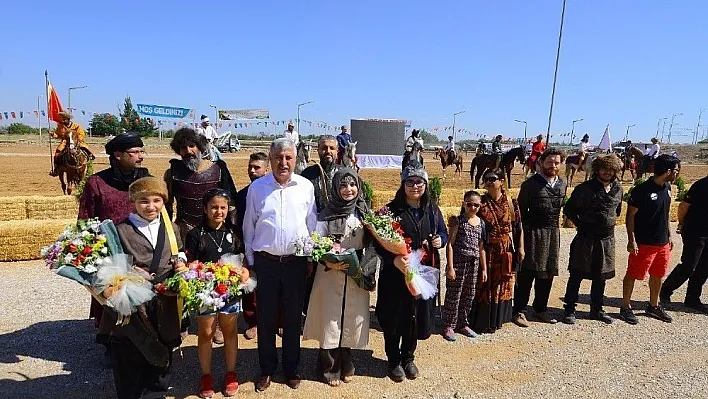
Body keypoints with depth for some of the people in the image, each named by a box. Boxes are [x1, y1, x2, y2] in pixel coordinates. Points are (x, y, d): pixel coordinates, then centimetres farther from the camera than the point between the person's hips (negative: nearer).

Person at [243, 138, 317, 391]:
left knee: (293, 318, 12)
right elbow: (249, 227, 5)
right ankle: (267, 369, 30)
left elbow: (312, 225, 6)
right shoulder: (257, 187, -1)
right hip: (265, 262, 0)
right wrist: (250, 261, 6)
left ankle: (291, 368, 31)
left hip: (296, 262, 0)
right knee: (266, 318, 11)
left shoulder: (306, 186, -1)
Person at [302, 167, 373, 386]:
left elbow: (371, 243, 5)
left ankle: (345, 365, 30)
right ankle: (329, 368, 21)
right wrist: (329, 263, -22)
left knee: (352, 318, 11)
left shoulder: (364, 213, 4)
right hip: (331, 273, -3)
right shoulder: (326, 214, -6)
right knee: (331, 318, 3)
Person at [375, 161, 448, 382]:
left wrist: (440, 240, -8)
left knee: (417, 316, 14)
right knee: (394, 317, 7)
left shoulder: (432, 210, 5)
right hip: (396, 273, -4)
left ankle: (408, 358, 36)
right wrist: (394, 259, -29)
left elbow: (443, 233, 16)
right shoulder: (392, 209, -9)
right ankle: (394, 361, 28)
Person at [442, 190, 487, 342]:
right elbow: (450, 244, -8)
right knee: (453, 295, 1)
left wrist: (484, 269, 13)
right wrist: (450, 267, -13)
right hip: (458, 261, -5)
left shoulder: (481, 223, 8)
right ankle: (448, 326, 12)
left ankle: (462, 324, 27)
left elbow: (481, 248, 13)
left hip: (474, 263, 5)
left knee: (469, 296, 12)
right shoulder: (458, 221, -5)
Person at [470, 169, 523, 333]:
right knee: (484, 285, 3)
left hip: (505, 251, 2)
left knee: (502, 285, 12)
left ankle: (497, 319, 28)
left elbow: (518, 227, 5)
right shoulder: (481, 203, -4)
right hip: (485, 250, -2)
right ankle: (482, 321, 15)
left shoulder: (511, 203, 1)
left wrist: (520, 247, 1)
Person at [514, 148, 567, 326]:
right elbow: (521, 211, -5)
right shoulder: (530, 184, -6)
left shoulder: (562, 184, 10)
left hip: (554, 233, 6)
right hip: (533, 233, -5)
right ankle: (519, 311, 7)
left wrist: (554, 225, 13)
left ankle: (541, 309, 25)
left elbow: (559, 206, 20)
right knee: (527, 273, -2)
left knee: (548, 273, 11)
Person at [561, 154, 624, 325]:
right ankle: (570, 310, 12)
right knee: (576, 275, 2)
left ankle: (597, 309, 29)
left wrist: (611, 221, 13)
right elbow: (568, 209, -4)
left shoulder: (618, 188, 5)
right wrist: (581, 225, -4)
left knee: (600, 276, 14)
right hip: (585, 239, -5)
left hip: (607, 239, 5)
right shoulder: (584, 188, -10)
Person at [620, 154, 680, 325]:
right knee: (633, 274, 3)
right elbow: (630, 216, -14)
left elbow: (665, 214, 17)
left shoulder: (667, 187, 7)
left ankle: (654, 306, 34)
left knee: (658, 275, 18)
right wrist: (632, 240, -17)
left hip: (663, 242, 8)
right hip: (644, 243, -8)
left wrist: (669, 236, 18)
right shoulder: (642, 190, -17)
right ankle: (626, 307, 15)